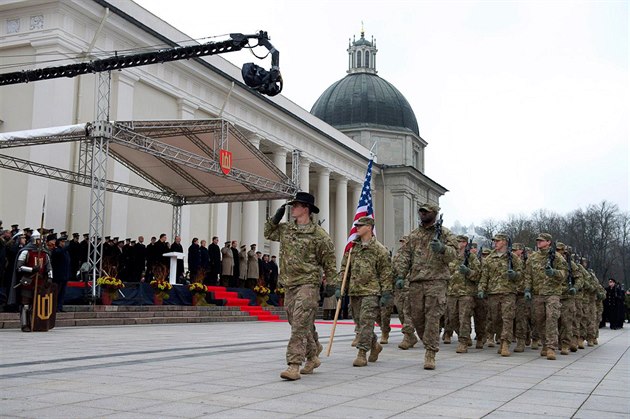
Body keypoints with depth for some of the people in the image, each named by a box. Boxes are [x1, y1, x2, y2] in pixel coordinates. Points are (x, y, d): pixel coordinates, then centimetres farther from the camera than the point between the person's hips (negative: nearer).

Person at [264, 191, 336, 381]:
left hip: (308, 284, -7)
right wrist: (276, 218, 10)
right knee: (301, 325, 16)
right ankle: (312, 357, 32)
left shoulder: (319, 234, -8)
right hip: (289, 285, 7)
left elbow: (329, 261, -3)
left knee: (300, 325, -13)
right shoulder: (286, 228, 11)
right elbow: (268, 233, 27)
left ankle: (294, 365, -14)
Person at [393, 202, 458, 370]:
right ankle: (429, 344, 27)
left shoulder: (444, 233, 6)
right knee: (416, 317, 6)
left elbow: (453, 254, -2)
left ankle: (430, 354, -6)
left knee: (433, 318, -9)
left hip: (436, 281, -4)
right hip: (416, 281, 4)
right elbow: (404, 256, 11)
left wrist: (442, 249, -24)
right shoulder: (414, 235, 16)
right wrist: (400, 275, -1)